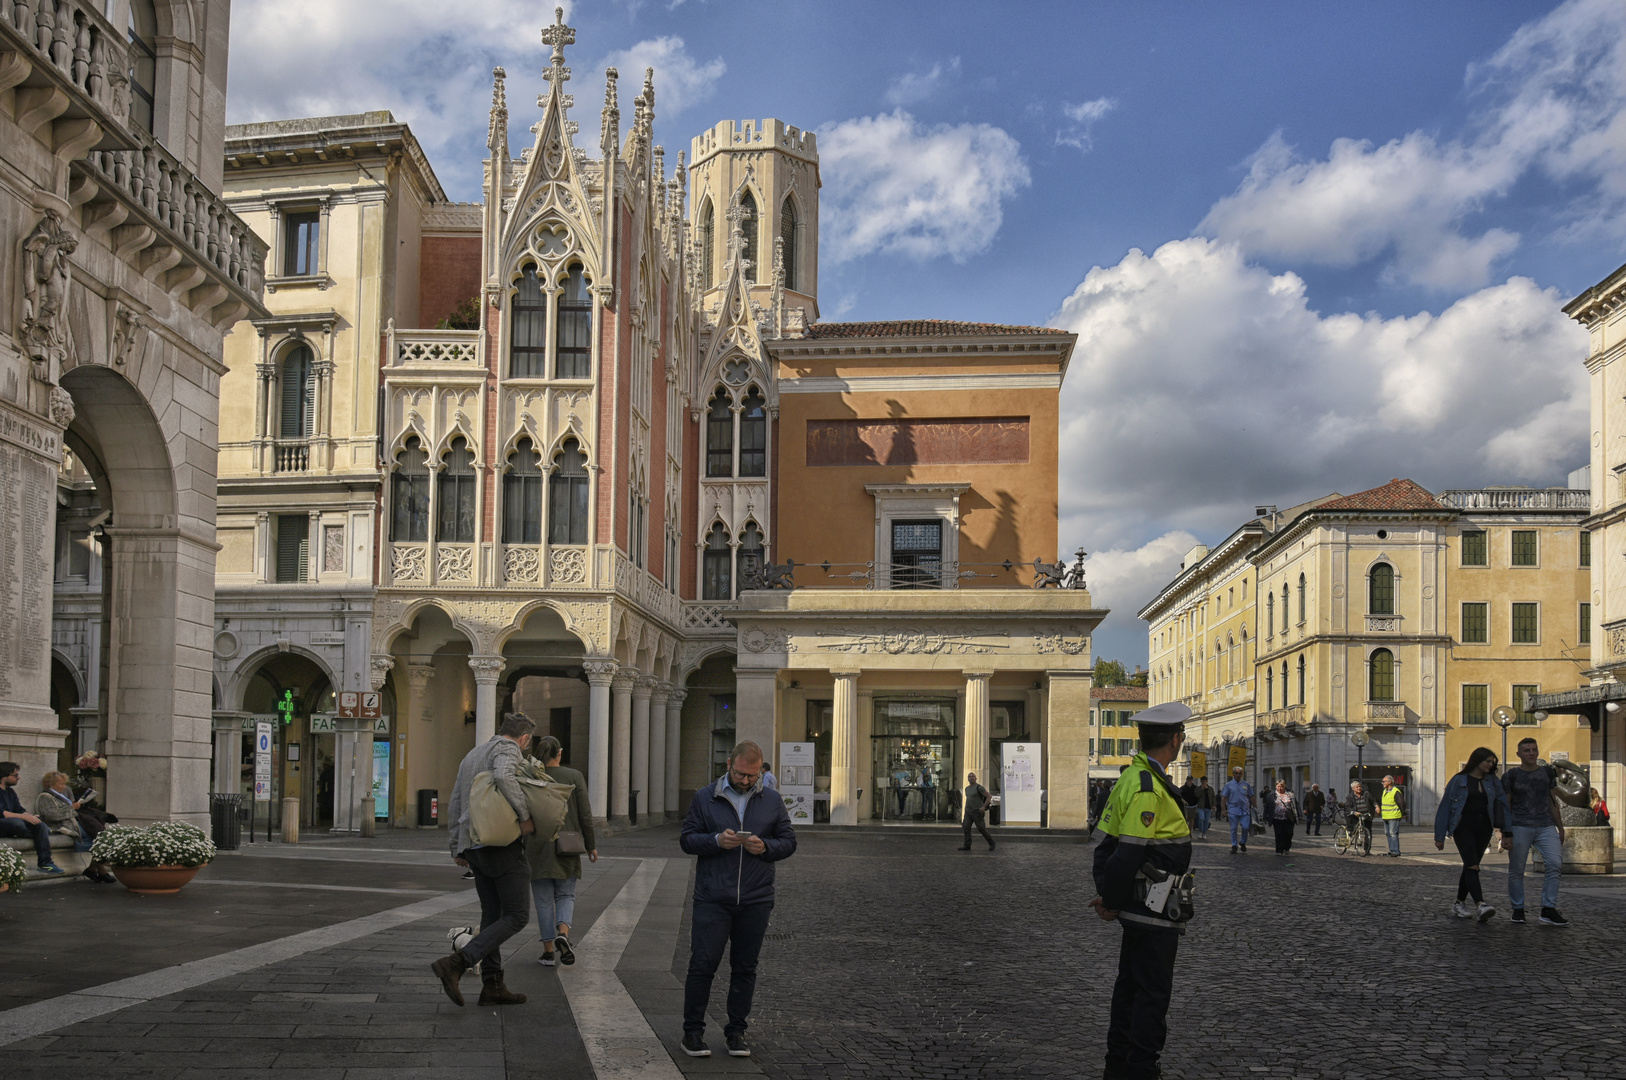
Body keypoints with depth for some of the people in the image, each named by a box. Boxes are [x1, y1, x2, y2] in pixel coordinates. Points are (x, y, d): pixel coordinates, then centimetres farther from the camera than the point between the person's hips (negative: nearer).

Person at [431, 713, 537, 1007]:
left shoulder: (471, 756, 21)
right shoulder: (508, 749, -6)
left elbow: (454, 808, 22)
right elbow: (503, 776, -30)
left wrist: (457, 849, 25)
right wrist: (525, 816, -23)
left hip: (473, 847, 9)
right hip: (501, 843, -9)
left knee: (492, 915, 12)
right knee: (517, 916, -6)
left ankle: (492, 986, 7)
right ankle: (455, 965, -17)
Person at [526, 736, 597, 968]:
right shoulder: (575, 777, -2)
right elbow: (585, 815, -3)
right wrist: (591, 846, 7)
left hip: (537, 847, 0)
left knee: (544, 900, 7)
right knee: (565, 895, 13)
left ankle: (549, 951, 6)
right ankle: (563, 932, -14)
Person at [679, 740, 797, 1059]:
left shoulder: (772, 802, 9)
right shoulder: (704, 798, 4)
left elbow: (789, 842, 10)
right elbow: (687, 839, 2)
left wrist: (765, 847, -10)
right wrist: (716, 841, -16)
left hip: (755, 901, 2)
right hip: (712, 899, -2)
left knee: (745, 968, 8)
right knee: (702, 964, -3)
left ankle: (736, 1032, 19)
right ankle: (693, 1031, 8)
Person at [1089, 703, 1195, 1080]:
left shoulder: (1133, 777, 11)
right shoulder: (1149, 788, -22)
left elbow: (1109, 843, 11)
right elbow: (1128, 852, -25)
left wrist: (1106, 895, 6)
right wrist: (1112, 902, -13)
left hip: (1138, 908, 10)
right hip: (1155, 909, -10)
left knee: (1131, 985, 17)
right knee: (1154, 993, -2)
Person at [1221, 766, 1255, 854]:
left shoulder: (1246, 784, 9)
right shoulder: (1229, 785, 5)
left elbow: (1251, 797, 12)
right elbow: (1223, 797, 4)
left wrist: (1254, 808, 7)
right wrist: (1224, 810, -2)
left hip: (1244, 810, 1)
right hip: (1233, 810, -1)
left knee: (1245, 827, -6)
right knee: (1233, 829, 3)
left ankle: (1243, 843, 17)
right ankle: (1234, 846, 13)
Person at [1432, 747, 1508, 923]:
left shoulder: (1493, 782, 10)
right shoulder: (1459, 780, -1)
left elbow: (1501, 806, 6)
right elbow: (1445, 807, 1)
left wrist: (1507, 833, -4)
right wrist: (1440, 836, 0)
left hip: (1483, 829, 5)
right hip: (1463, 827, -4)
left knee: (1470, 867, 10)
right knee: (1472, 866, -17)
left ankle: (1459, 905, 22)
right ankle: (1481, 906, -31)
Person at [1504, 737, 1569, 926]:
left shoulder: (1547, 772, 12)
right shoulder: (1512, 776, 3)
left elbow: (1553, 801, 17)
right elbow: (1505, 805, 5)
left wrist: (1560, 827, 16)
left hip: (1546, 825, 2)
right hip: (1520, 827, -2)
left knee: (1555, 864, -13)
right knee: (1516, 869, 1)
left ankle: (1549, 909, -8)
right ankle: (1518, 909, 13)